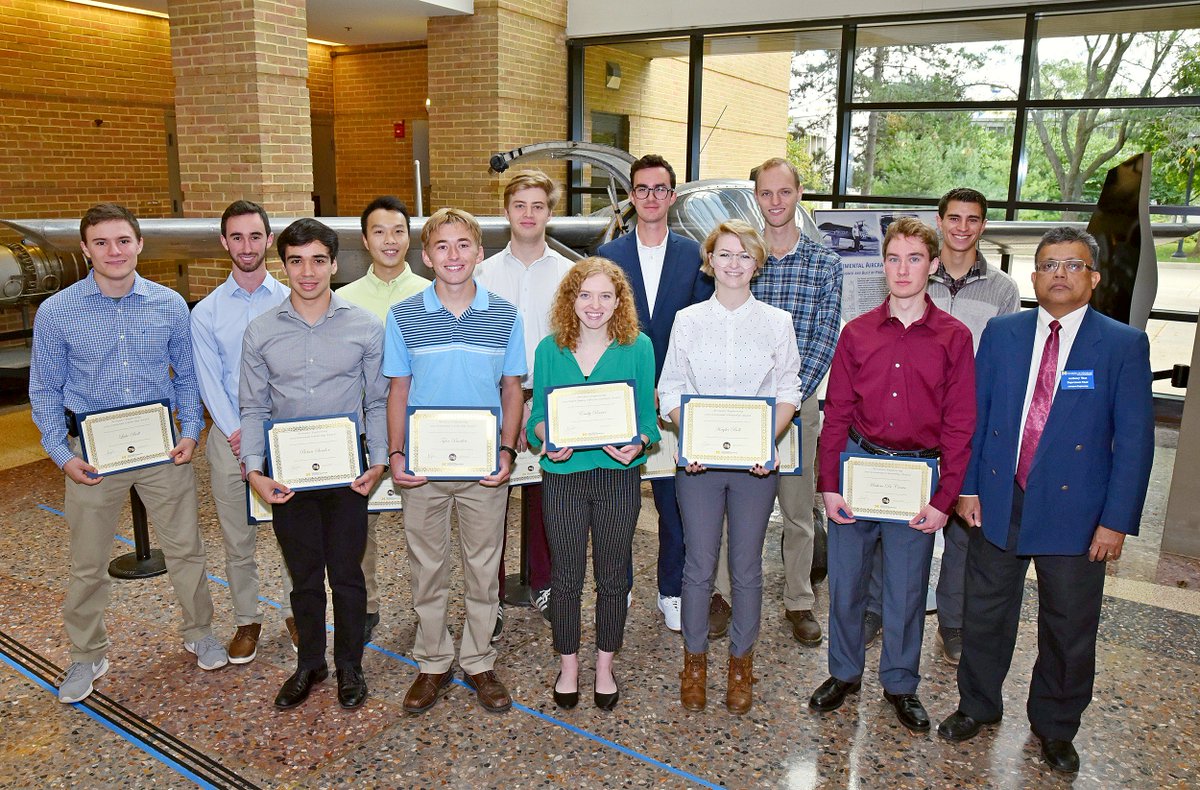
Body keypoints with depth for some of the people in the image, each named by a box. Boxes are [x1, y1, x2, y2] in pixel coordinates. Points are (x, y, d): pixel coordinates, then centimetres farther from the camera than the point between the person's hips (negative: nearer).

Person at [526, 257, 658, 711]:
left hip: (619, 475, 0)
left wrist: (638, 443, -20)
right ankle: (568, 666, 32)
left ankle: (605, 666, 33)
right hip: (563, 474, 1)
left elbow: (647, 415, 0)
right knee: (566, 576, 11)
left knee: (613, 576, 13)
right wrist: (545, 440, -17)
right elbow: (538, 415, 4)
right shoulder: (550, 349, 0)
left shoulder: (638, 347, -3)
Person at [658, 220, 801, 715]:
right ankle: (695, 659, 25)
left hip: (755, 461, 0)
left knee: (747, 566, 9)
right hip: (698, 460, 0)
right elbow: (670, 390, 3)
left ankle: (741, 661, 28)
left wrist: (768, 440, -13)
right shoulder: (687, 320, 3)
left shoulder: (777, 322, 3)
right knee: (700, 564, 6)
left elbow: (788, 394, 4)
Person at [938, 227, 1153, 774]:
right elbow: (974, 415, 5)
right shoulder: (1001, 334, 3)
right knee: (985, 614, 15)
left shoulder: (1124, 345, -4)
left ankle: (1055, 727, 35)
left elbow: (1134, 439, -6)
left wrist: (1118, 520, -10)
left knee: (1069, 628, 13)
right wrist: (967, 486, 0)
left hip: (1074, 512, -1)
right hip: (998, 502, 2)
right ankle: (978, 706, 37)